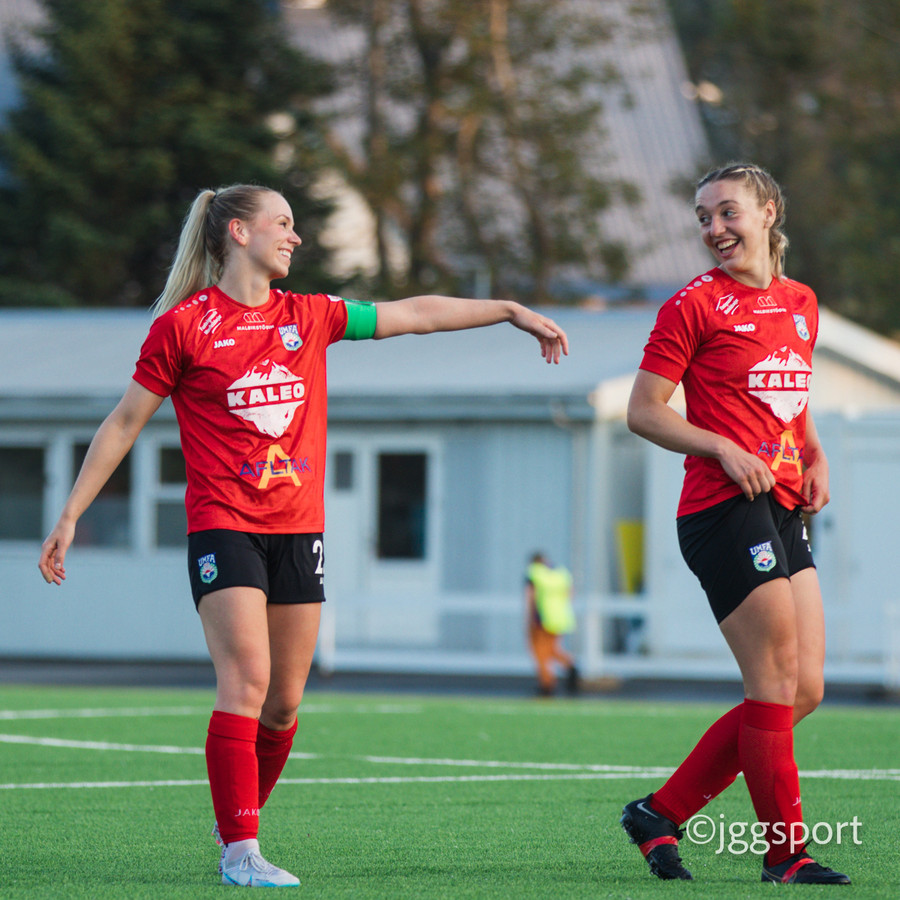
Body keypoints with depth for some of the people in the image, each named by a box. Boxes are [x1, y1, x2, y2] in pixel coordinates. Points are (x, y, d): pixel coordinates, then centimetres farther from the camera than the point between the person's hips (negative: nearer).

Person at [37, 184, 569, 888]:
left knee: (285, 701, 5)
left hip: (299, 530, 5)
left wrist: (513, 311, 17)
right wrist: (72, 513, 1)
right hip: (224, 527, -5)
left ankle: (237, 822, 25)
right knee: (247, 680, -17)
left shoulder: (308, 317, 11)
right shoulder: (183, 326, -2)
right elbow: (125, 423, 3)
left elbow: (416, 314, 17)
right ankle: (241, 852, -15)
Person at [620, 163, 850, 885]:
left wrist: (815, 460, 10)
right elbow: (643, 411, -6)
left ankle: (660, 814, 12)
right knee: (779, 684, -8)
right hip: (725, 509, -8)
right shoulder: (695, 305, -4)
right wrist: (726, 449, -17)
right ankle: (786, 853, 1)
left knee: (804, 690, 5)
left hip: (784, 513, 8)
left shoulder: (800, 304, 16)